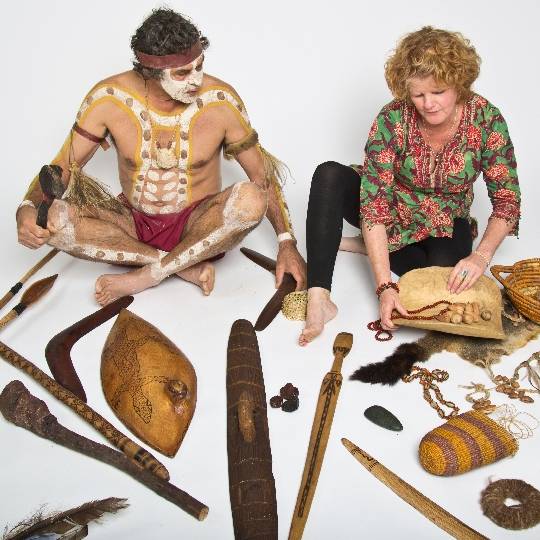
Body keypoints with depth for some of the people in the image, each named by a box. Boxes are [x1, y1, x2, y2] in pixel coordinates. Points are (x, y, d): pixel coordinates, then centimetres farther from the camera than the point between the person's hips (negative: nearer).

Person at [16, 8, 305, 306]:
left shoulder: (220, 100, -14)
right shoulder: (108, 98, -12)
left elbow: (262, 175, -5)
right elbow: (64, 166, -3)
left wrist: (286, 244, -13)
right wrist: (27, 209, -23)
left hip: (198, 226, -1)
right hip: (133, 222, 1)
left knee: (251, 198, -33)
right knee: (53, 218, -27)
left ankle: (146, 276, -20)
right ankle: (188, 267, -21)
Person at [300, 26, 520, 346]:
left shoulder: (487, 119, -20)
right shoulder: (392, 119, -24)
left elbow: (507, 199, -15)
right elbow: (375, 203, -29)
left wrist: (481, 256, -34)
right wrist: (385, 286, -38)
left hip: (444, 224, 1)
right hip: (391, 213, 0)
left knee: (446, 280, -33)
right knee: (329, 176, -29)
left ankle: (368, 247, -7)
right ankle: (319, 298, -36)